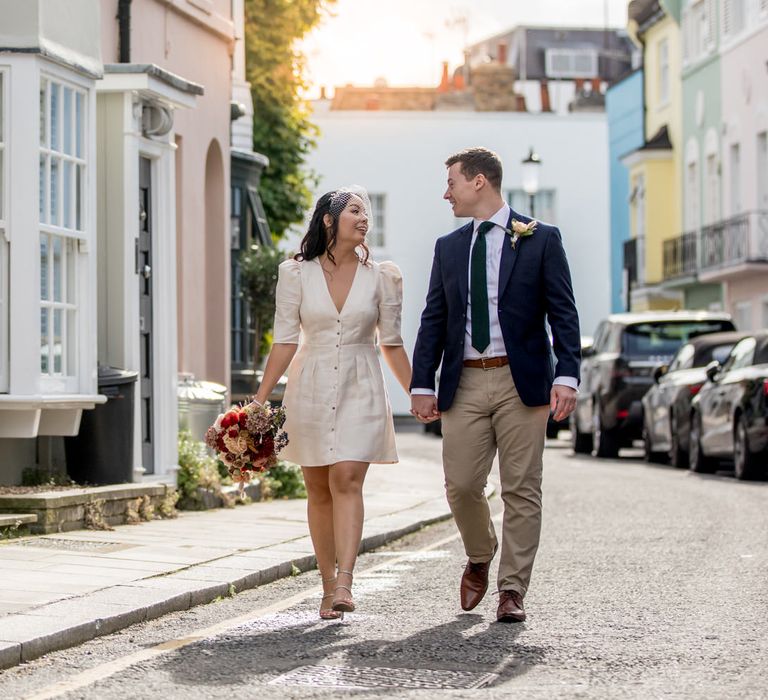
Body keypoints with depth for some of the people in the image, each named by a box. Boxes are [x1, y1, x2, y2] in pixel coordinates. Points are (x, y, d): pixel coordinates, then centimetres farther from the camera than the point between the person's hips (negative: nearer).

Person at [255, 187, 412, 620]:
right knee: (319, 491, 5)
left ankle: (344, 583, -24)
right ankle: (329, 587, 13)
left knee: (347, 480, -16)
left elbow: (392, 344, 9)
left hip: (361, 391, -1)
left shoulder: (380, 277, 4)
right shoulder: (297, 274, 1)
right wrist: (260, 400, -2)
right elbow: (286, 341, 2)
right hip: (311, 389, 1)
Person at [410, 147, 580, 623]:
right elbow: (434, 320, 13)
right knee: (461, 486, -1)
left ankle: (513, 591, 6)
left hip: (521, 381, -3)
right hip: (464, 383, 3)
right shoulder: (449, 247, 14)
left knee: (521, 490, -1)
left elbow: (563, 314, -3)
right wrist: (422, 384, 4)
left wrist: (567, 375, -14)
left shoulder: (541, 239, 1)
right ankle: (480, 561, 27)